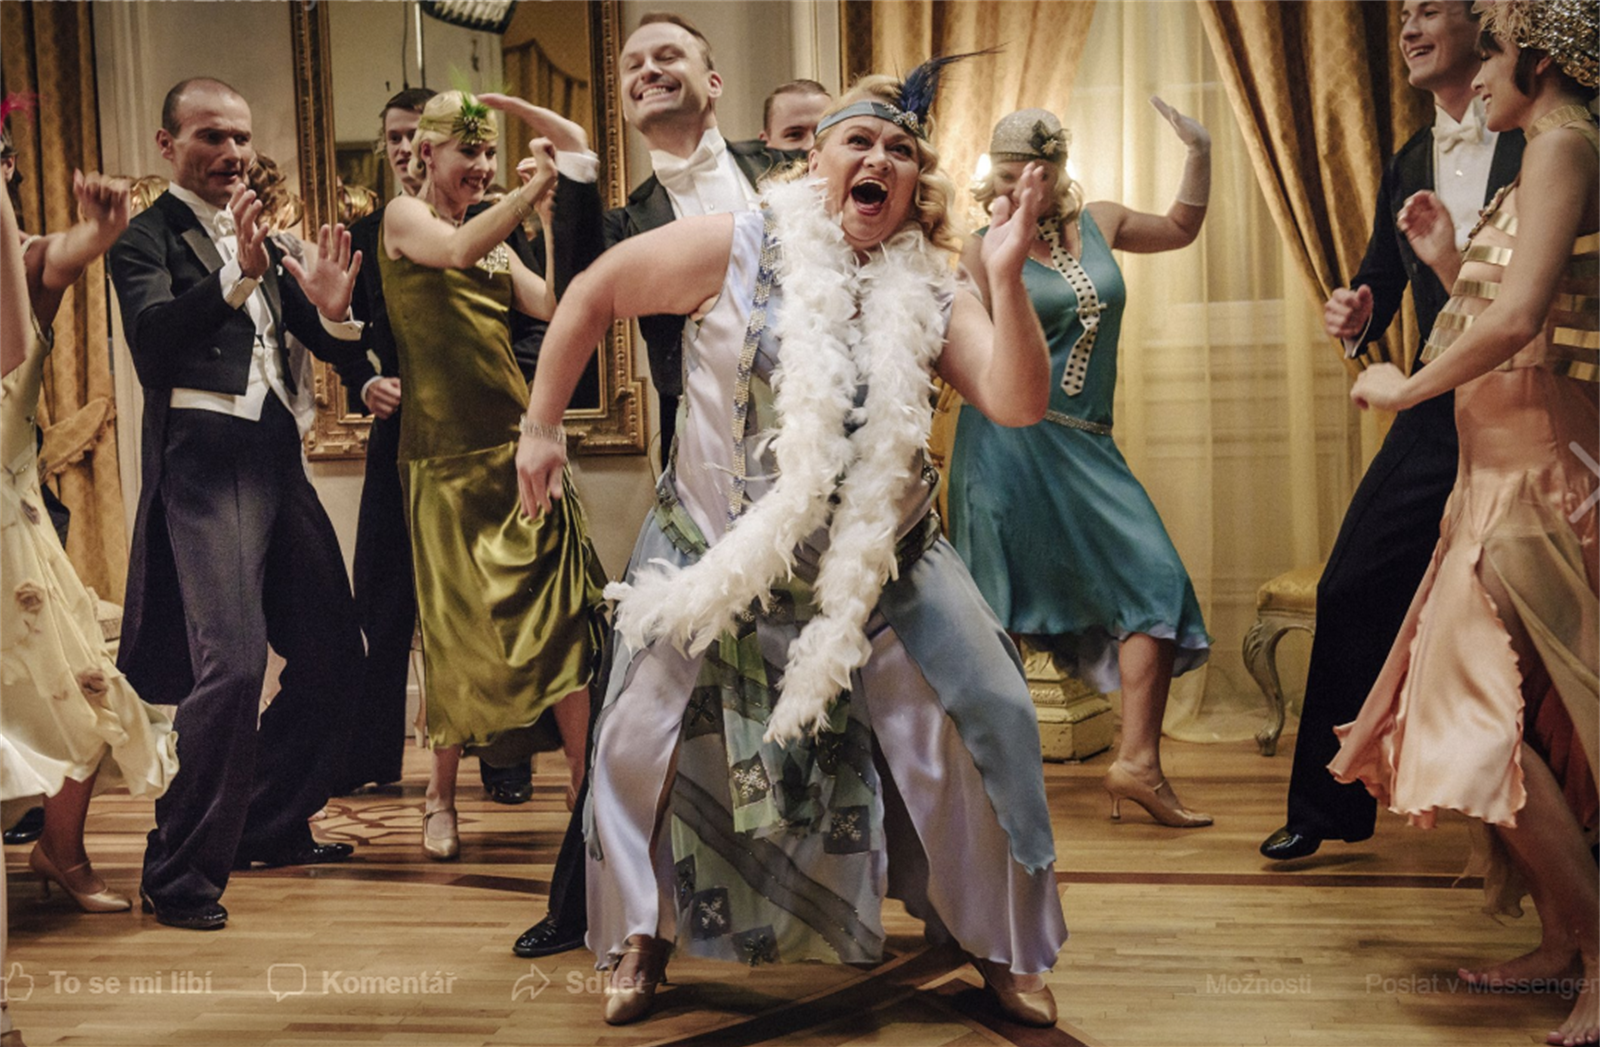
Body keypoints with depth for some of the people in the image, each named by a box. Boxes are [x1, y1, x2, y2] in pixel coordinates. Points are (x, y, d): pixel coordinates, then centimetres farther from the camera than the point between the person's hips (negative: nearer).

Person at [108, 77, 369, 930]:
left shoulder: (260, 237, 19)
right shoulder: (147, 237, -1)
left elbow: (325, 346, 17)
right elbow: (151, 339, -19)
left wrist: (329, 310, -5)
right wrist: (238, 277, -32)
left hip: (276, 457, 8)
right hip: (207, 456, -7)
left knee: (331, 655, 11)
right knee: (232, 662, -18)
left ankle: (270, 828, 29)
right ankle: (179, 872, -3)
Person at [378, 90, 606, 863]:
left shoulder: (496, 240, 18)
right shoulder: (404, 218, 3)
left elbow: (556, 303, 4)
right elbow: (456, 250, -20)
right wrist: (532, 190, -23)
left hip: (518, 443, 5)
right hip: (447, 451, -5)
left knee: (561, 613, -2)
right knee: (461, 628, 1)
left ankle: (585, 789, 5)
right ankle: (442, 795, 19)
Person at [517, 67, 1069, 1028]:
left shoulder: (929, 292, -3)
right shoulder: (743, 247, -9)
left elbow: (1020, 405, -13)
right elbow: (596, 294, -2)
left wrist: (1006, 277, -23)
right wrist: (542, 428, 0)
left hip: (882, 567, 2)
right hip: (718, 554, -1)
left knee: (991, 721, -4)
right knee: (644, 737, 2)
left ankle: (1006, 947, 19)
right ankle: (643, 935, 30)